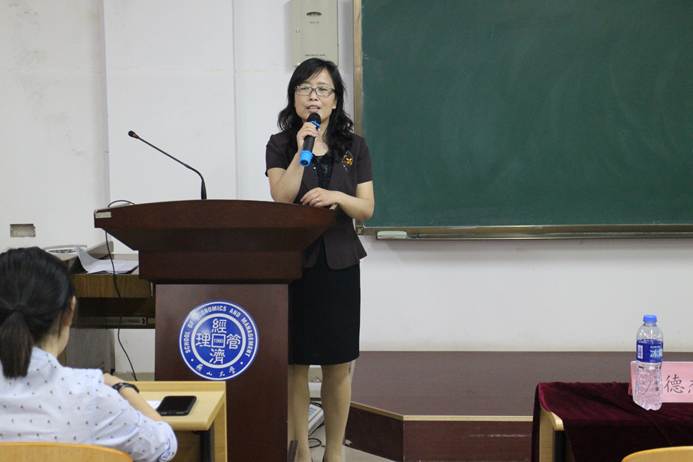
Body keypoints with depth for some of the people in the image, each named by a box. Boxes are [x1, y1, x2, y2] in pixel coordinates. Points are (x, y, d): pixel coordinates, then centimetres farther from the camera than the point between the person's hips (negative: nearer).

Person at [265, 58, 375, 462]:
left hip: (338, 265, 1)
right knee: (295, 363, 4)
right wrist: (301, 151, -18)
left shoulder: (355, 148, 6)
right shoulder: (280, 145, 3)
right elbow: (281, 201, -12)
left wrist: (337, 197, -18)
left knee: (338, 365, 6)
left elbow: (366, 209, 1)